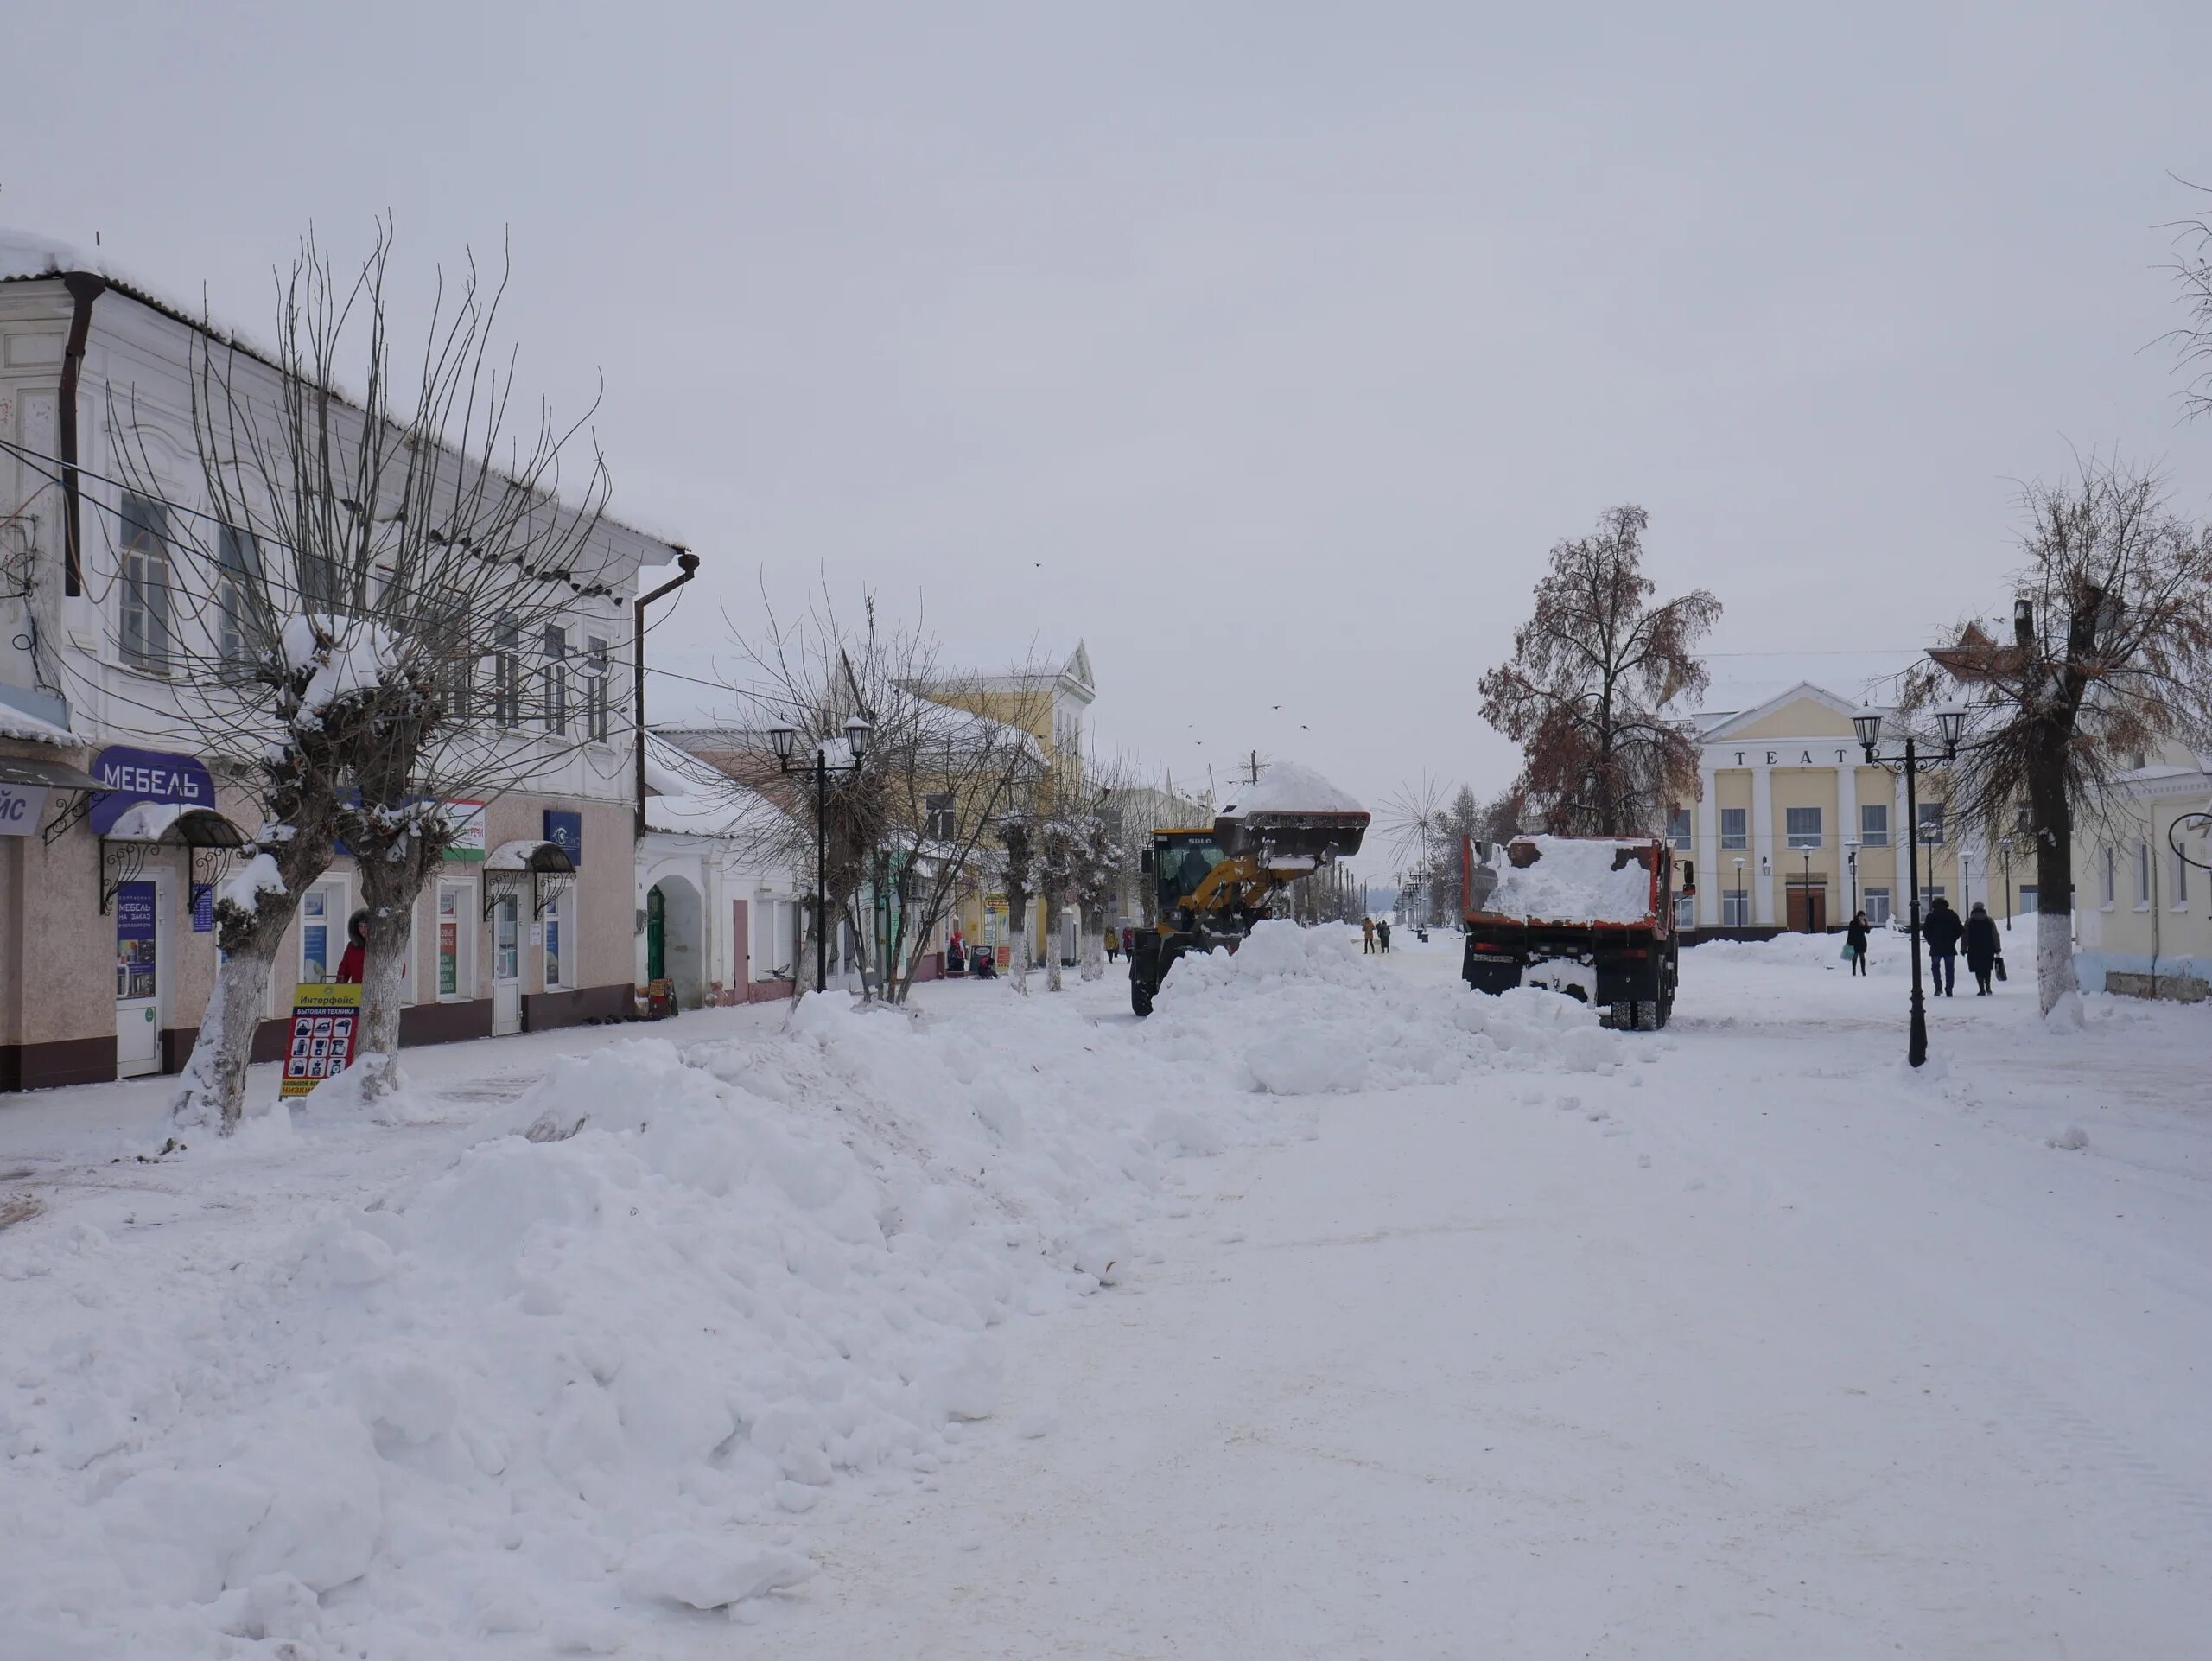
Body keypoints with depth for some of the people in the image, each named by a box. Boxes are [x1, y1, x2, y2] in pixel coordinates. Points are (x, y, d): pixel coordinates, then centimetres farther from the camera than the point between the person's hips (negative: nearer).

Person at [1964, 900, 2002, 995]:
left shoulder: (1969, 922, 0)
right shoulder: (1990, 921, 4)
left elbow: (1965, 937, 0)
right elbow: (1995, 936, 4)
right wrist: (1997, 948, 7)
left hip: (1974, 950, -2)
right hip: (1988, 950, 2)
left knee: (1978, 970, 1)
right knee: (1987, 968, 18)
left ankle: (1982, 989, -4)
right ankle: (1988, 987, 11)